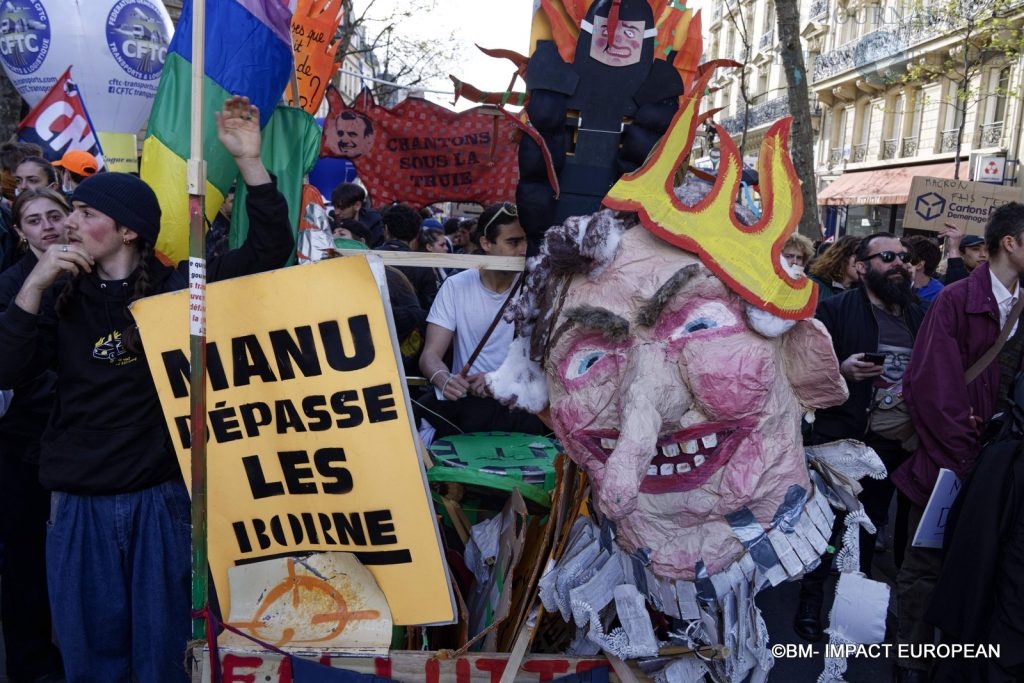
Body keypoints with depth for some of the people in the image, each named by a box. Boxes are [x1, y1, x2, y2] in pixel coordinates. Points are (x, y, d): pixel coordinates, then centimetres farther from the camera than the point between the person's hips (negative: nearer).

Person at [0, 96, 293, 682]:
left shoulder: (180, 287, -2)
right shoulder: (62, 297, 6)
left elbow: (271, 248, -7)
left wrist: (249, 160, -15)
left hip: (161, 497, -2)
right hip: (80, 504, 2)